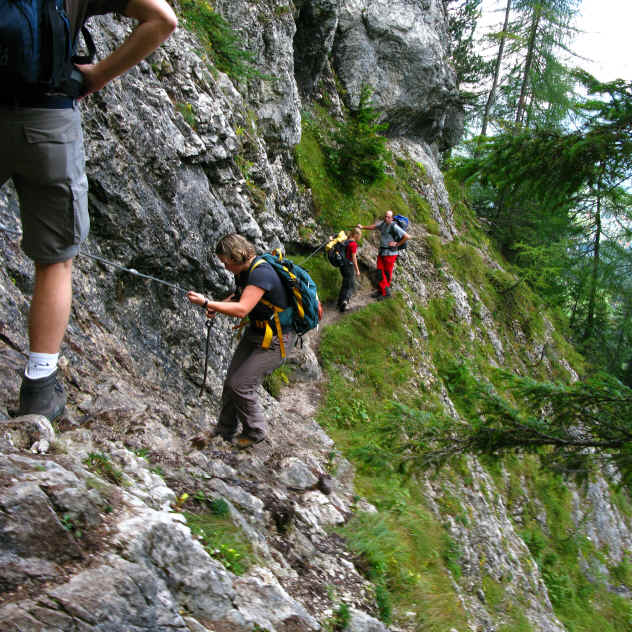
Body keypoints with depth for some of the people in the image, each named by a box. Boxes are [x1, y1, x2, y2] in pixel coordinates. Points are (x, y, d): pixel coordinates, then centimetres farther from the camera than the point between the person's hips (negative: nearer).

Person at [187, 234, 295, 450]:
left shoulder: (261, 273, -29)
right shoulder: (242, 271, 2)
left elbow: (241, 310, -36)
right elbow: (239, 296, 23)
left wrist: (206, 303, -31)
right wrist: (218, 306, 3)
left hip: (276, 339, -9)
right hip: (255, 332, 9)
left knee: (242, 385, -10)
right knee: (231, 381, 8)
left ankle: (255, 432, 12)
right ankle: (224, 430, 25)